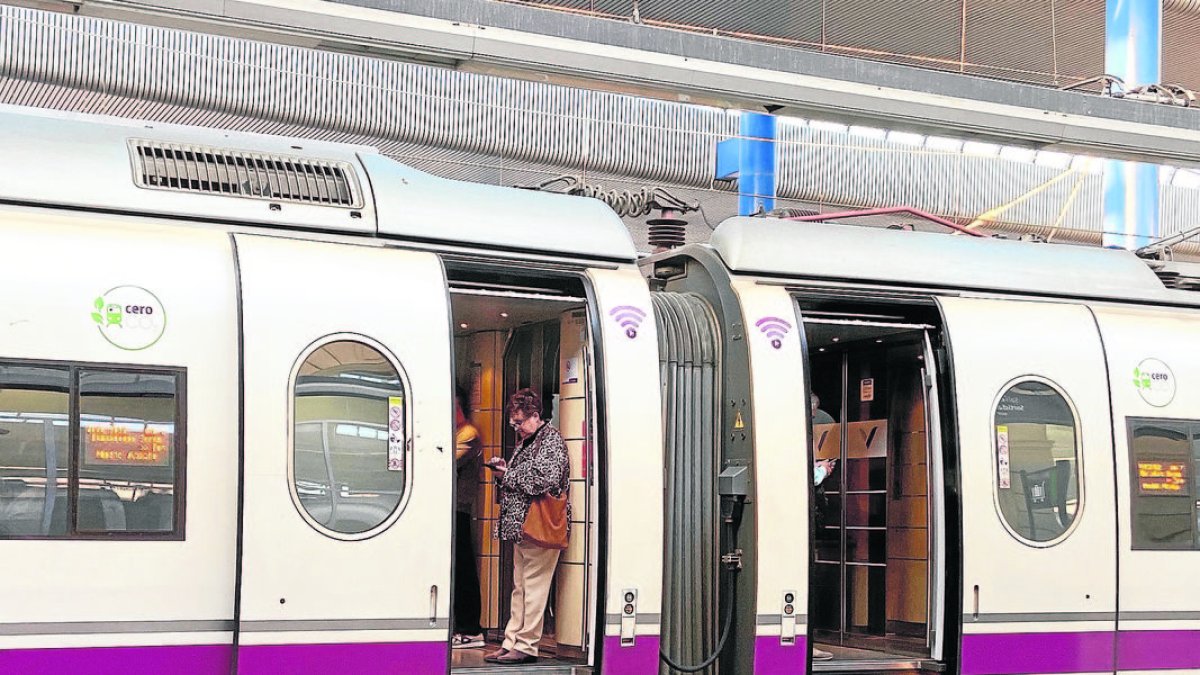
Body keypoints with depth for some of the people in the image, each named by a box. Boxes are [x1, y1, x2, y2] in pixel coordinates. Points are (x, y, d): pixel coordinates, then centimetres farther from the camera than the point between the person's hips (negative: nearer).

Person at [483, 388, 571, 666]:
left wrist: (509, 475, -11)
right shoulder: (525, 441, 20)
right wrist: (504, 472, 7)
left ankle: (526, 646, -6)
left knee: (533, 587, -7)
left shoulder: (551, 439, -8)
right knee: (519, 587, 10)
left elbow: (546, 478, -21)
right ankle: (511, 643, 12)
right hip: (522, 526, 9)